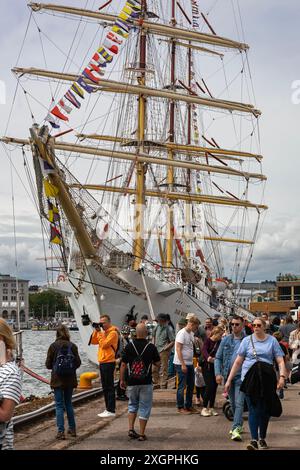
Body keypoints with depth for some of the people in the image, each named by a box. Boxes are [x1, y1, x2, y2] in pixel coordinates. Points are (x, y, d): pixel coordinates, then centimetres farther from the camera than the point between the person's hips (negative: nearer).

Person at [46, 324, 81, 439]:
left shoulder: (53, 346, -9)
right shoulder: (73, 346, -4)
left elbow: (48, 364, -5)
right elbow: (78, 363, -2)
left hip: (57, 379, -3)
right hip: (70, 379, 3)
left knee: (59, 405, 2)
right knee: (68, 403, 18)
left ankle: (61, 431, -3)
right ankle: (72, 429, 22)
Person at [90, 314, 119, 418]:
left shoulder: (113, 332, -11)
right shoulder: (103, 332, 16)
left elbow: (104, 344, -20)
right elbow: (93, 342, 12)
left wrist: (100, 333, -15)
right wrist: (96, 331, 1)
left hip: (108, 362, -9)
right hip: (102, 361, 9)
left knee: (109, 387, -7)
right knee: (105, 387, 13)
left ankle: (111, 411, -5)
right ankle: (108, 409, 20)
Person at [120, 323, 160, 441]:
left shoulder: (129, 346, -3)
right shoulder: (151, 347, -7)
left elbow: (123, 364, -1)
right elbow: (157, 363, 1)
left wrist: (122, 380, 8)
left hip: (132, 382, 2)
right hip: (146, 382, -2)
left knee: (132, 405, 20)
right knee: (144, 407, 7)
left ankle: (131, 429, 8)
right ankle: (142, 434, 8)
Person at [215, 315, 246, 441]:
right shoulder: (226, 340, 6)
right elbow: (218, 357, 7)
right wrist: (218, 373, -4)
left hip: (241, 376, -4)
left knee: (239, 403, -12)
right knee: (232, 403, 15)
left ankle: (236, 429, -15)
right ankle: (238, 425, 32)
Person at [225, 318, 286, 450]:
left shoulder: (272, 341, 9)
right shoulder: (247, 340, 9)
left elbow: (280, 361, 5)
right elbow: (238, 362, 10)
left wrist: (282, 376, -12)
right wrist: (229, 380, 7)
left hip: (267, 378, 1)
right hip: (250, 377, -1)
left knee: (265, 409, 7)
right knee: (253, 409, -8)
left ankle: (262, 438, 23)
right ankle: (254, 439, -9)